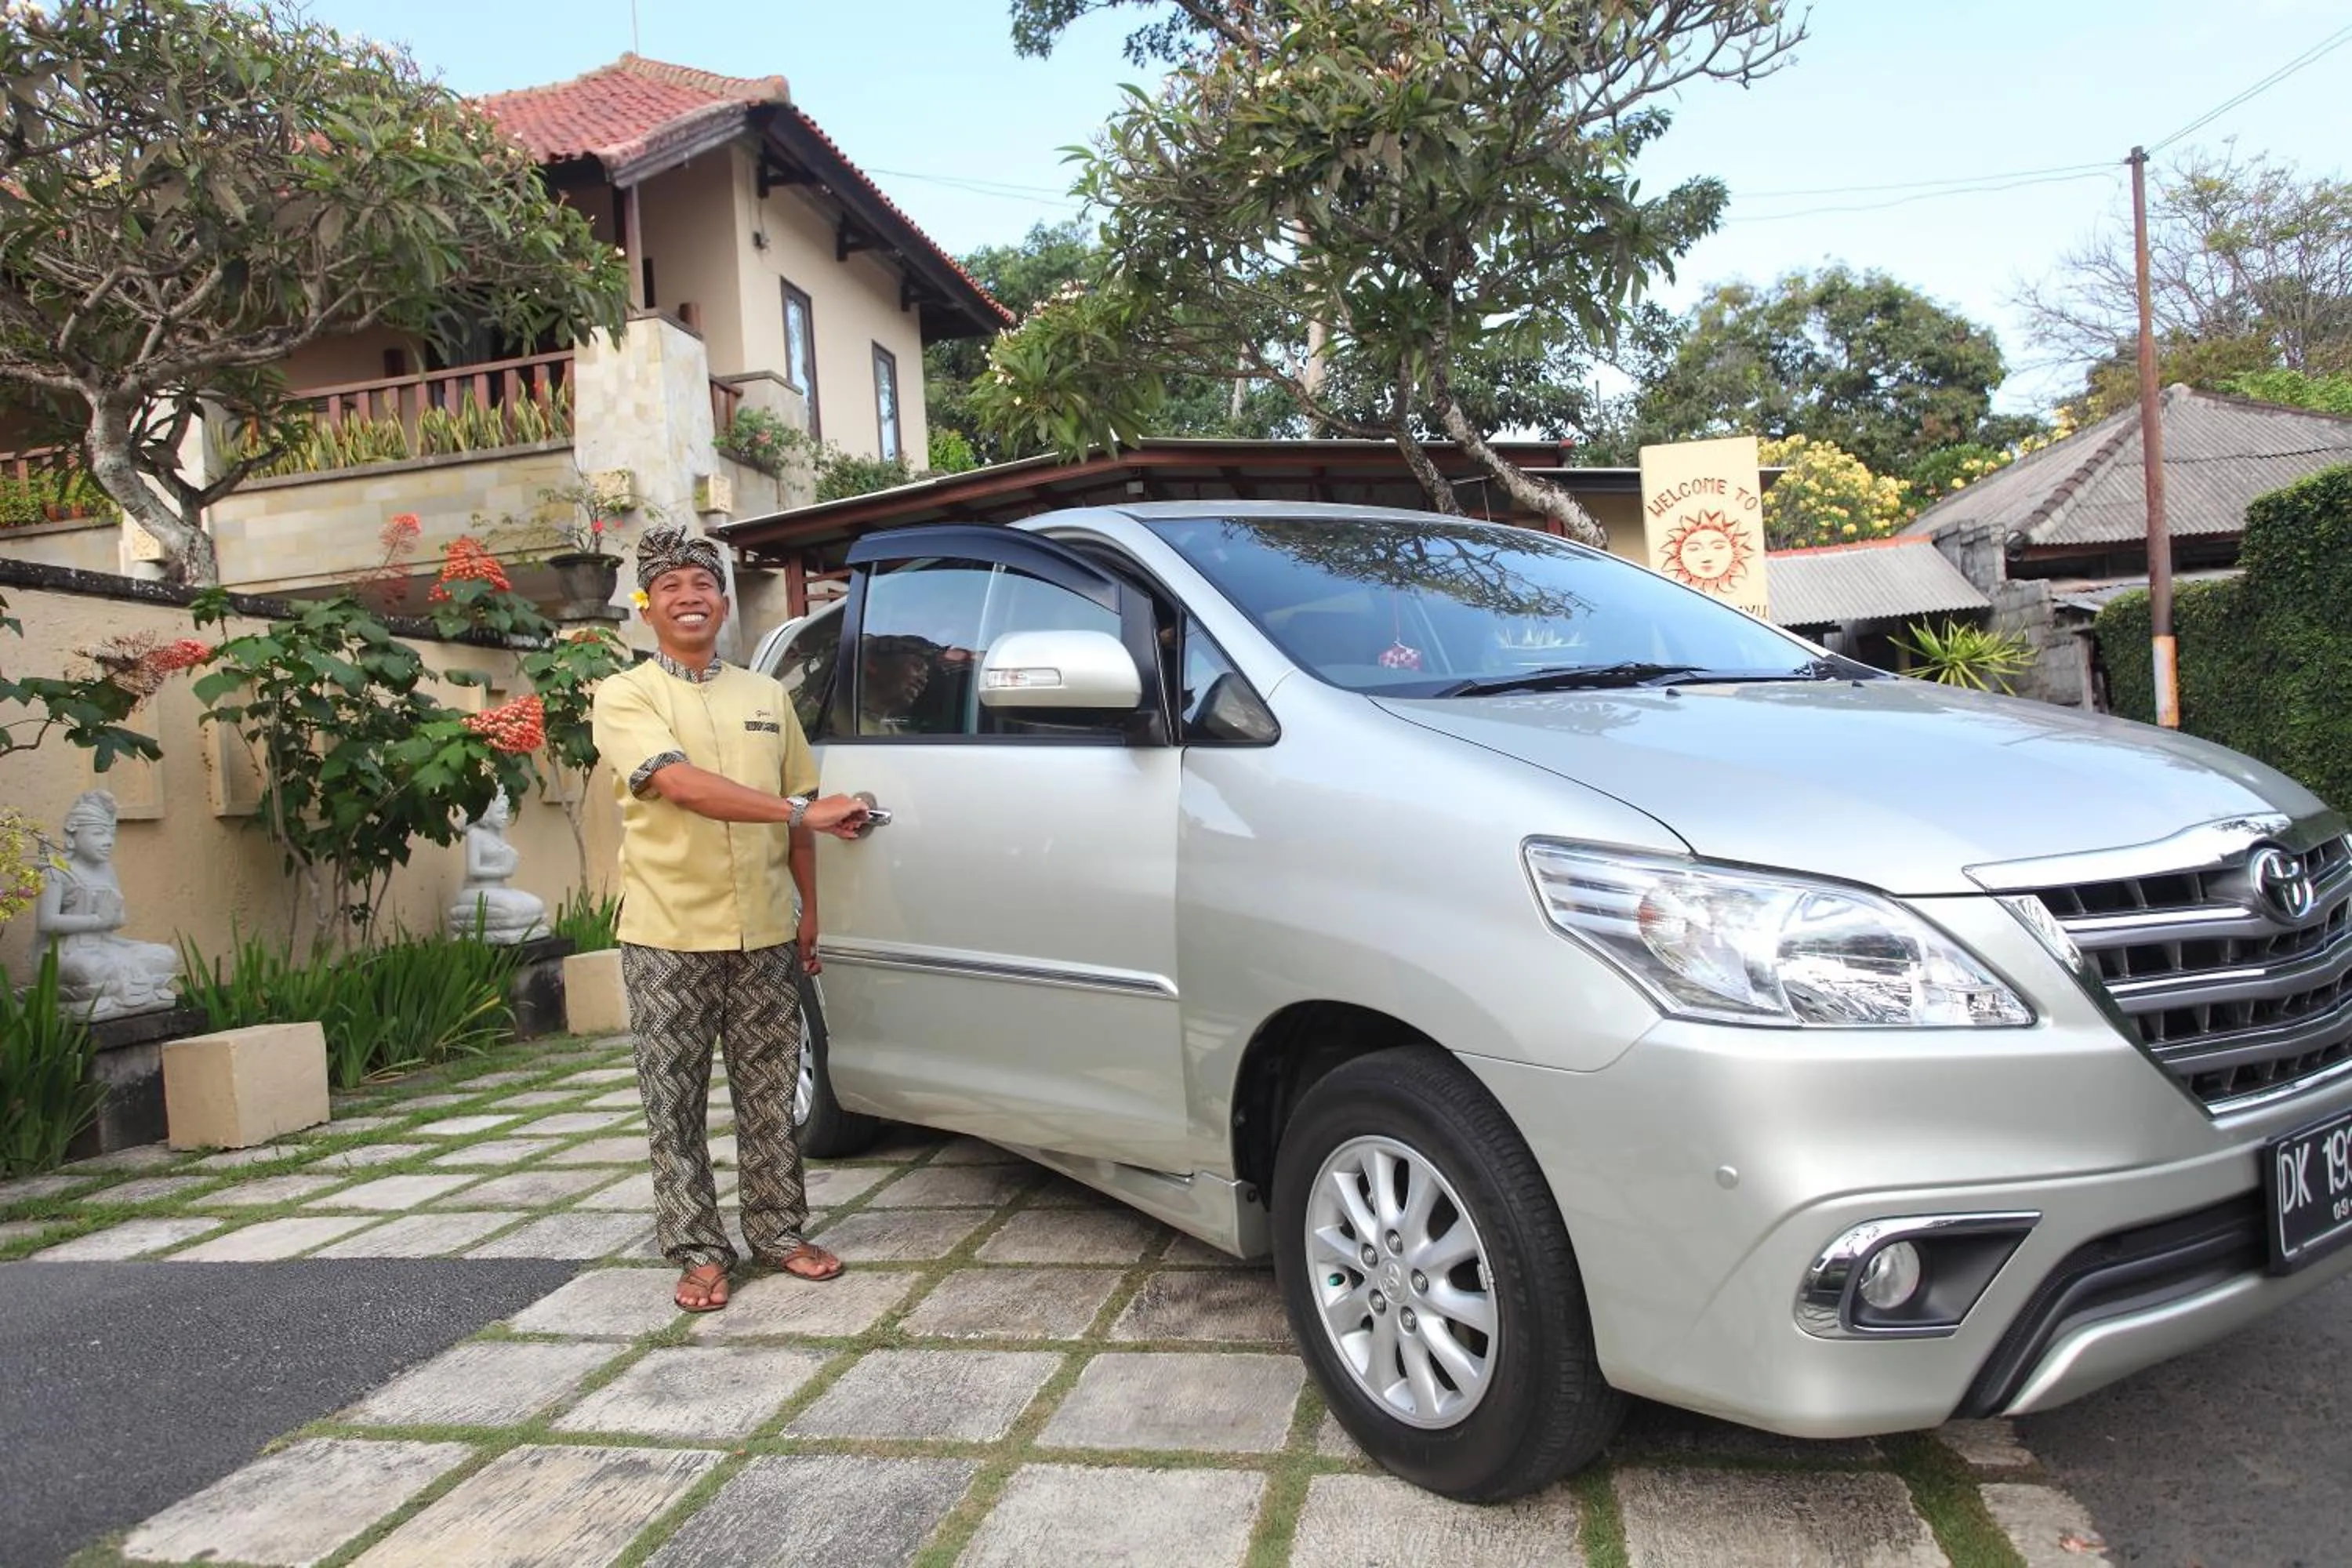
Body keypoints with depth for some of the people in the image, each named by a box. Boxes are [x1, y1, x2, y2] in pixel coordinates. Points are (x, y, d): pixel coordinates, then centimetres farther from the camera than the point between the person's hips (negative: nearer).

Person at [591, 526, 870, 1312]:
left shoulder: (767, 697, 12)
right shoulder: (625, 696, -2)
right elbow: (680, 785, -19)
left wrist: (809, 911, 10)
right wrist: (805, 812, -24)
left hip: (766, 934, 3)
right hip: (668, 938, -3)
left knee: (770, 1095, 10)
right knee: (675, 1104, 4)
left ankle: (779, 1232, 23)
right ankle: (698, 1251, 16)